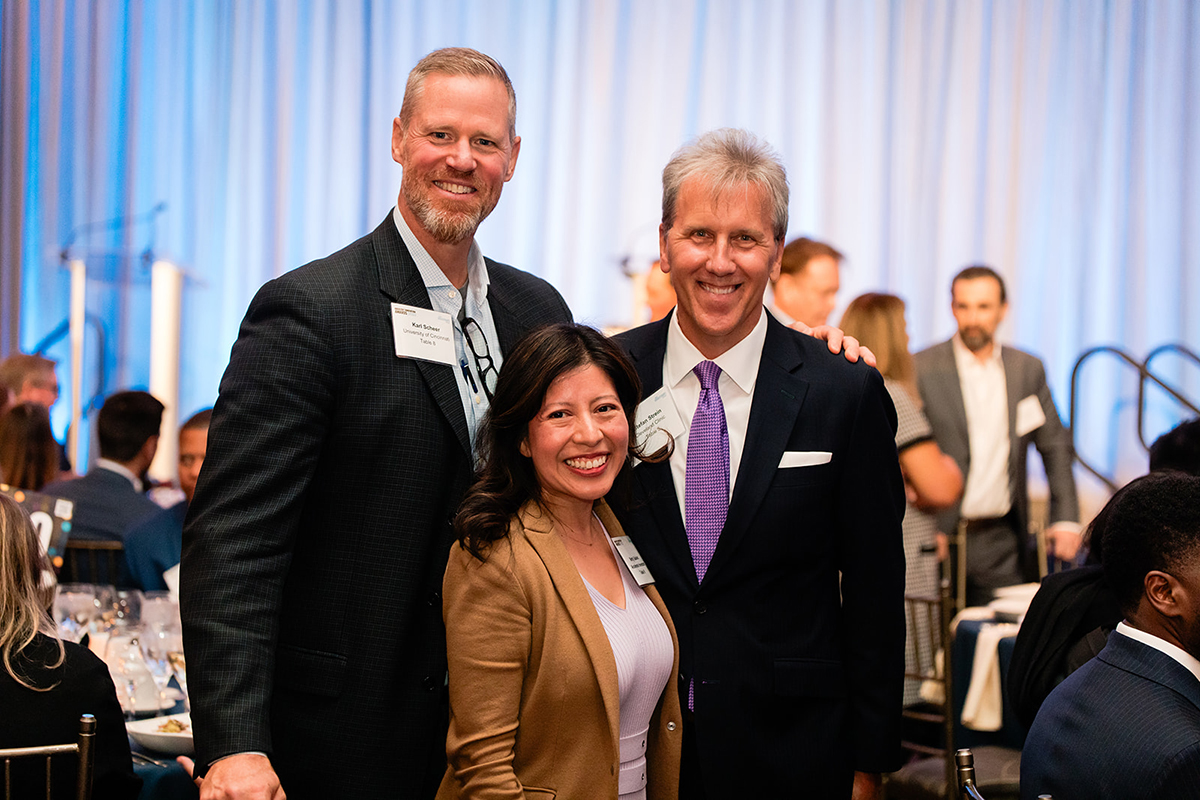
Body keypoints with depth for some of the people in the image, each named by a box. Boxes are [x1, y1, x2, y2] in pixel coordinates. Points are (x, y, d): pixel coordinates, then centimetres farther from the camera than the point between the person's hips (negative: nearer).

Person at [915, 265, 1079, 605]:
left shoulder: (1028, 369, 9)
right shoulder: (920, 369, -4)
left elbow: (1056, 445, 16)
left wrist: (1066, 518, 7)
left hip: (1002, 540, 3)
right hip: (938, 536, -3)